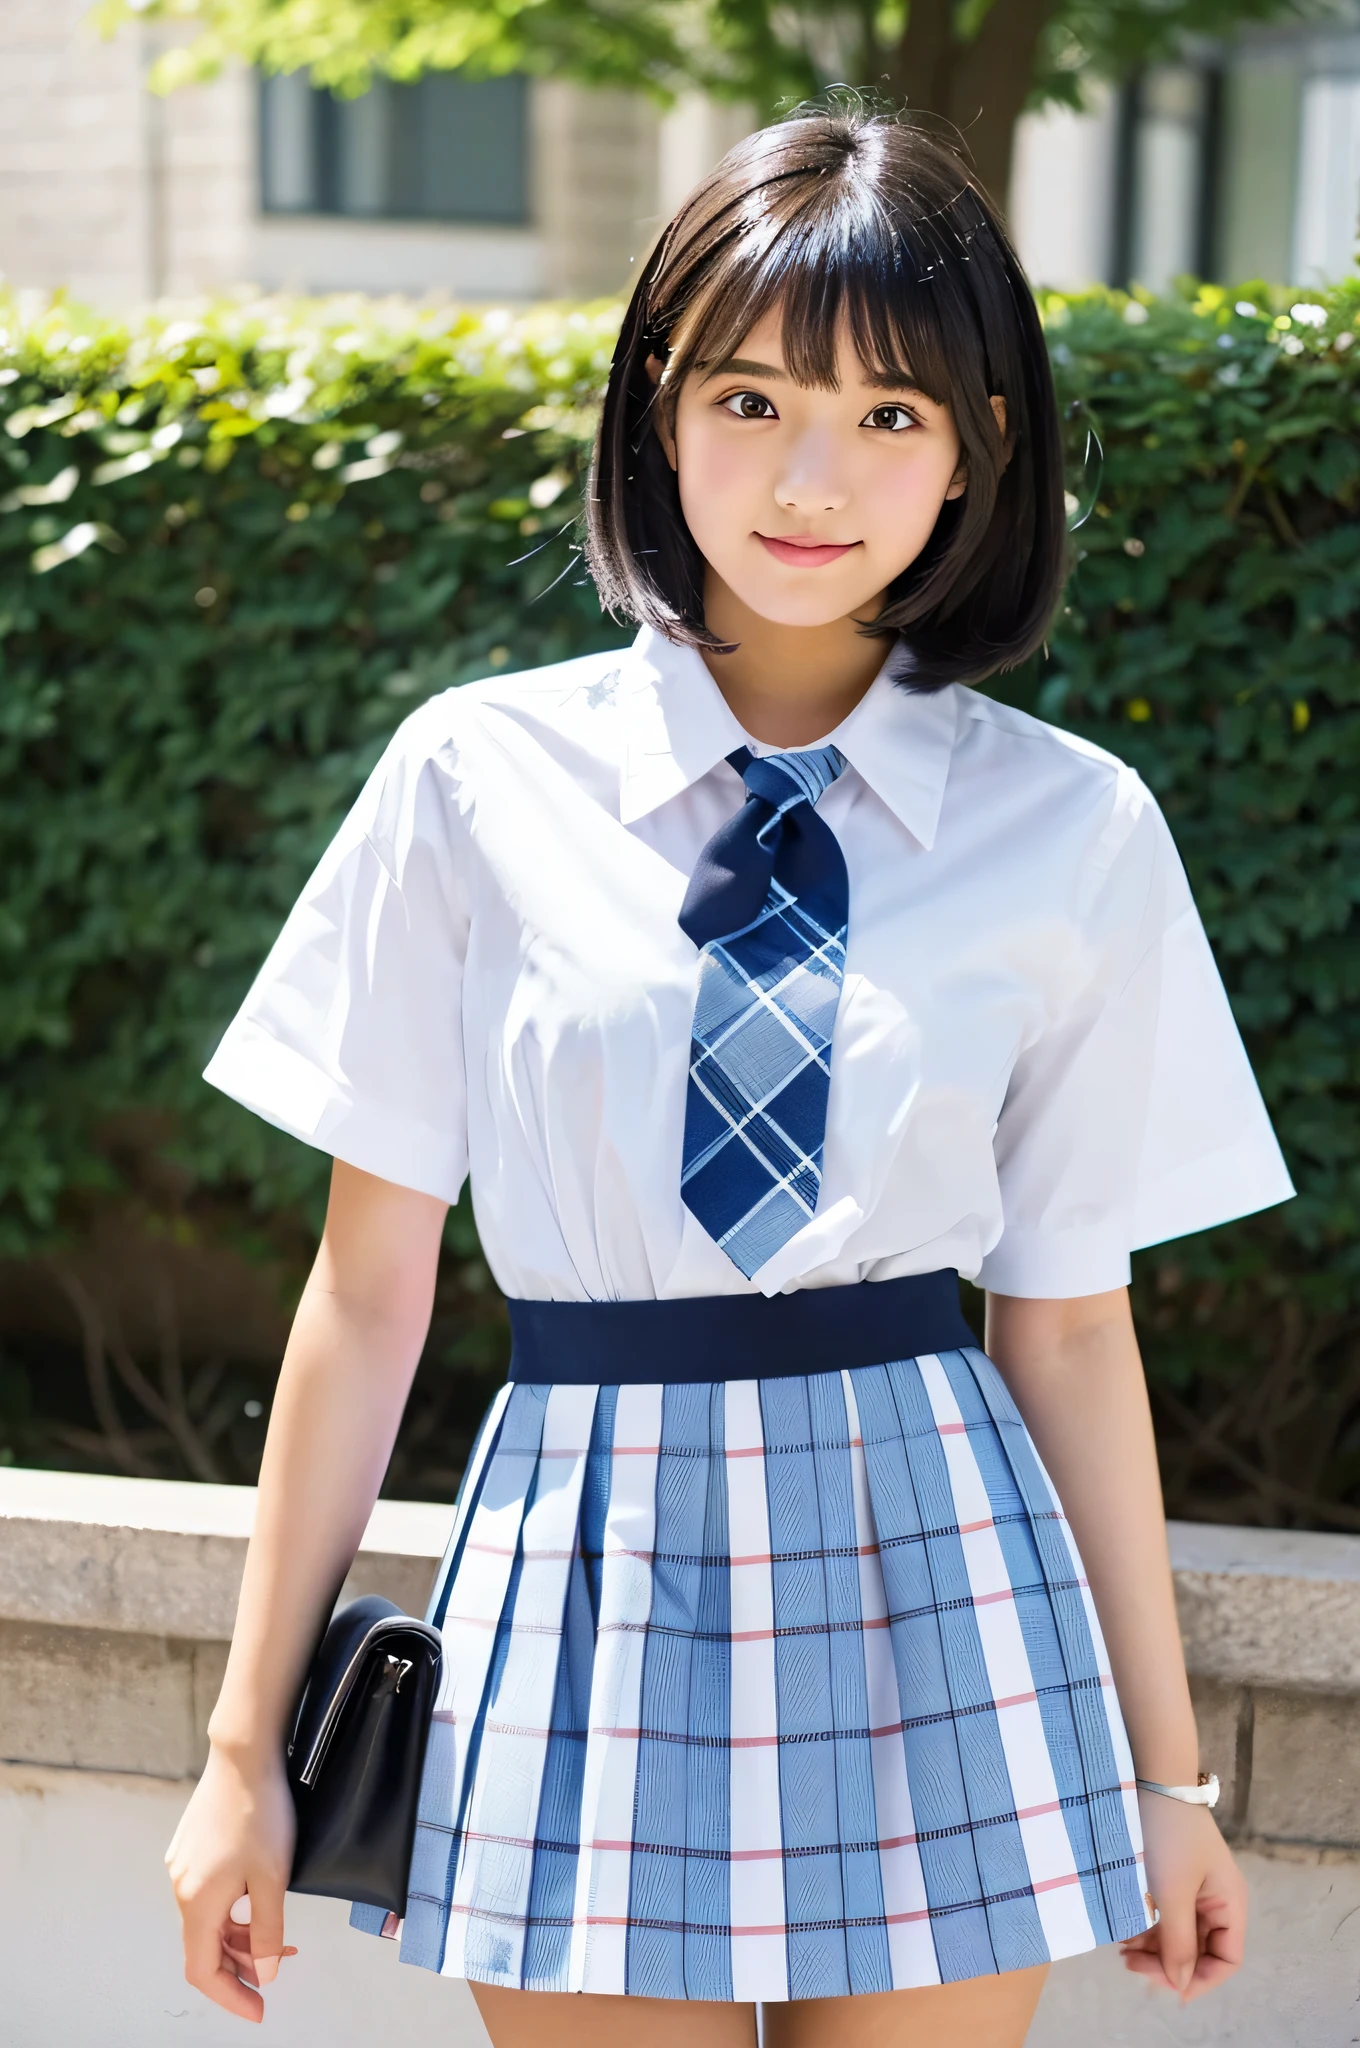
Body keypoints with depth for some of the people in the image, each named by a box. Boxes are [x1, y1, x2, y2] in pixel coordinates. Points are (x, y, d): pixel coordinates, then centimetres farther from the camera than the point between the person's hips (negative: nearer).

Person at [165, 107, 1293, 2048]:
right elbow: (370, 1282, 0)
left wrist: (1163, 1776, 9)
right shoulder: (480, 778, -3)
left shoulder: (1073, 833, 0)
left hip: (936, 1592, 1)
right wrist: (247, 1745, 3)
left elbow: (1068, 1322, 5)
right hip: (589, 1584, -1)